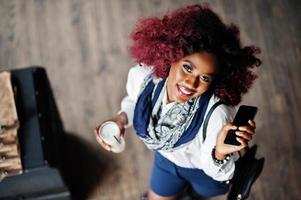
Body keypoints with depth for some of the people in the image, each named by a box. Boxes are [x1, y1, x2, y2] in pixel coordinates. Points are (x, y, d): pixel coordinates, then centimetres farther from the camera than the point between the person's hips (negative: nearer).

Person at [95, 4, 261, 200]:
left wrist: (220, 153, -52)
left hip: (204, 167, -2)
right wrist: (122, 118, -24)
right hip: (167, 158, 3)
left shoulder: (217, 114, -46)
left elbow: (217, 172, -31)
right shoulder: (141, 76, -33)